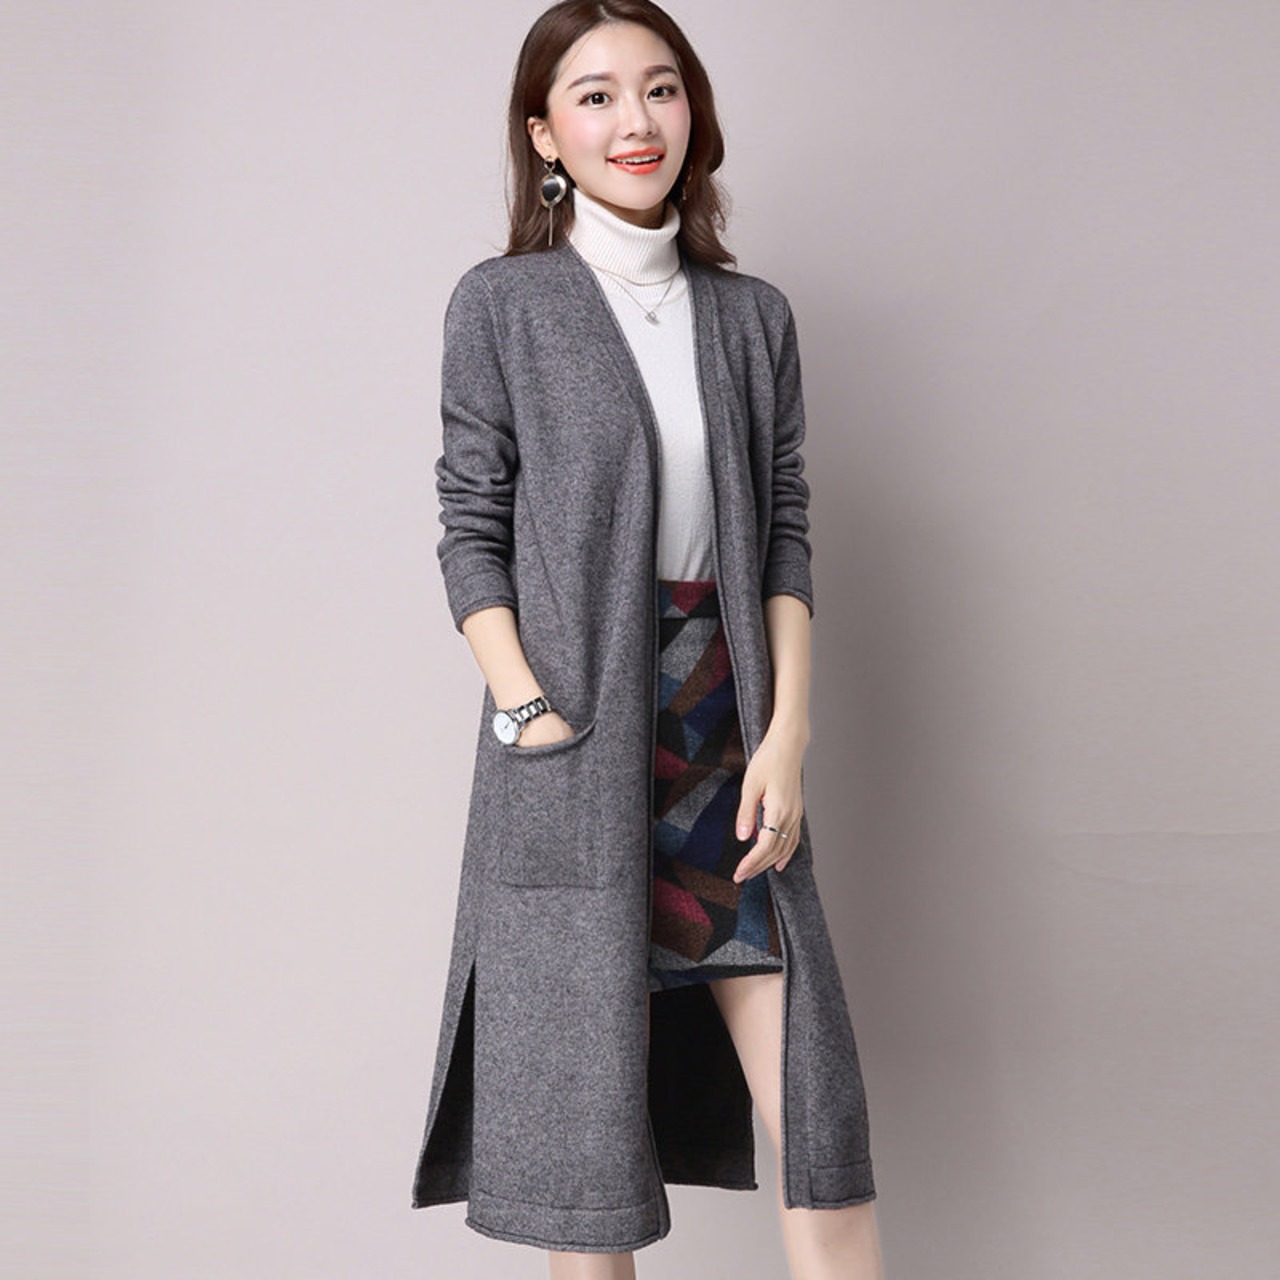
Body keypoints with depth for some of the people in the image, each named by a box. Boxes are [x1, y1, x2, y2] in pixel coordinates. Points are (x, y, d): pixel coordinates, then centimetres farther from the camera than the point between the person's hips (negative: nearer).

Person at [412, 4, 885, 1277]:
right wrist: (533, 714, -13)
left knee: (812, 1092, 3)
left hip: (731, 732, 4)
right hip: (580, 745, -3)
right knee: (590, 1105, 4)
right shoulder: (501, 305, 1)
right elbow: (473, 532, -1)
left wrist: (787, 737, -2)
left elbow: (786, 534, 8)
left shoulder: (754, 317, 10)